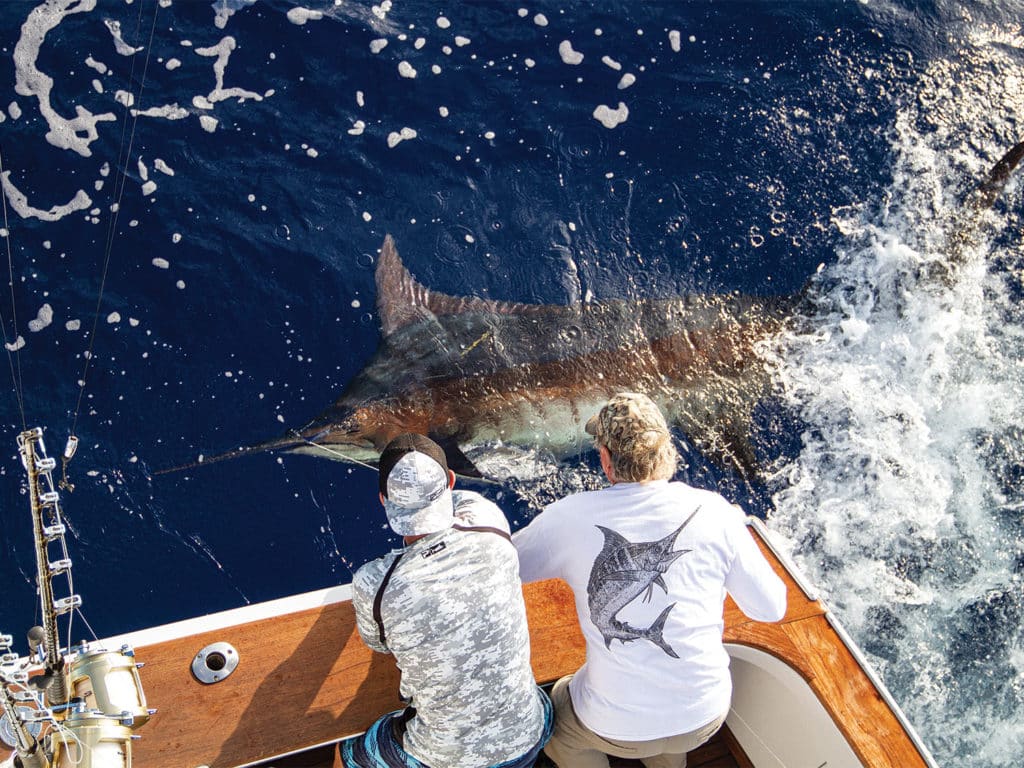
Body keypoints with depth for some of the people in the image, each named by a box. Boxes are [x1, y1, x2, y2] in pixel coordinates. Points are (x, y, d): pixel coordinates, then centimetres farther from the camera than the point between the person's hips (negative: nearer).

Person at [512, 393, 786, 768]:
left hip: (616, 728, -2)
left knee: (549, 720, 31)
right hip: (705, 719, 2)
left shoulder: (572, 517, -15)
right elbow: (772, 608, -1)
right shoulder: (714, 512, -12)